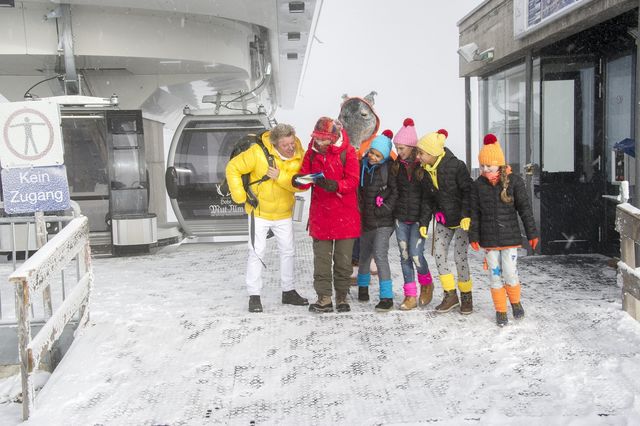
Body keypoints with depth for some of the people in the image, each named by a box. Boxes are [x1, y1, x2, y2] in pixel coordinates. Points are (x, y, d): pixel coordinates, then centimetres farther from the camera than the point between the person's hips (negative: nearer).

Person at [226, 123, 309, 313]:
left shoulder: (299, 155, -12)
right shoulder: (258, 152, -21)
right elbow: (233, 168, -15)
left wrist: (280, 176, -33)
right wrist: (240, 196, -17)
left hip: (284, 214, 4)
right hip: (259, 211, -4)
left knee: (288, 251, 12)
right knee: (257, 252, -5)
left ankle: (288, 291, 27)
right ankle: (254, 295, 4)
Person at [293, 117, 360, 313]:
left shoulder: (347, 152, -7)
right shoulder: (312, 152, 4)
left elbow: (353, 181, -13)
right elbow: (305, 177, 3)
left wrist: (333, 185, -30)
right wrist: (300, 180, -21)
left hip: (344, 215, -3)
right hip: (320, 214, 3)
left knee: (343, 259, 7)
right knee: (321, 259, 4)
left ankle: (342, 297, 21)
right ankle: (324, 299, 11)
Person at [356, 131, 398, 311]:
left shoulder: (388, 168, -10)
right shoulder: (363, 165, 3)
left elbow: (396, 192, -8)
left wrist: (382, 210, -10)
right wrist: (359, 208, 8)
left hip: (383, 221, -5)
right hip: (365, 219, 5)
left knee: (380, 255, -15)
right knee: (364, 254, 18)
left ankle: (387, 297, -8)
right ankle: (363, 286, 41)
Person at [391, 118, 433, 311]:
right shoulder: (397, 165, 6)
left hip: (418, 217, -4)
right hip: (400, 216, 5)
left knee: (416, 254, -8)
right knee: (404, 255, 6)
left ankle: (426, 284, 22)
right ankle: (410, 295, 15)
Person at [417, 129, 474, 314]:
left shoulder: (456, 166, -20)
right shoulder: (426, 171, -1)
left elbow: (468, 191, -16)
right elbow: (427, 199, 6)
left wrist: (466, 215, -25)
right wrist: (424, 222, 2)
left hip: (462, 220, -6)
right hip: (442, 220, 6)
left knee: (459, 256, -6)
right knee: (439, 255, 1)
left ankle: (466, 296, 12)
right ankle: (450, 295, 13)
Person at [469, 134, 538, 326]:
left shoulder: (514, 181, -6)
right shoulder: (479, 184, 1)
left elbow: (524, 208, -2)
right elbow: (475, 213, 6)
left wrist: (532, 233, -1)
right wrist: (474, 236, 3)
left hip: (510, 237, -2)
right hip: (489, 239, 2)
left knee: (510, 274, -4)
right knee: (495, 275, 5)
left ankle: (515, 302, 25)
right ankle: (501, 310, 20)